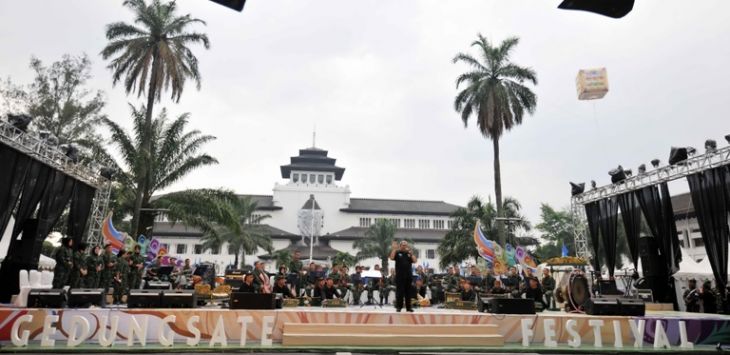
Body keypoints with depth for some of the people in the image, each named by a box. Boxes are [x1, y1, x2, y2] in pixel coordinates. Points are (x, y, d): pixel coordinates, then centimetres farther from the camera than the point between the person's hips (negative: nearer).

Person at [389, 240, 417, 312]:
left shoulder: (409, 254, 12)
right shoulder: (397, 253, 3)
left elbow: (414, 261, -2)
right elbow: (392, 258, -15)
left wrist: (410, 252, -8)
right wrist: (394, 249, -16)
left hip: (408, 276, 3)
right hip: (399, 276, -3)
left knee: (408, 292, 8)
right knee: (399, 292, 0)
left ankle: (408, 307, 14)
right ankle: (398, 307, 6)